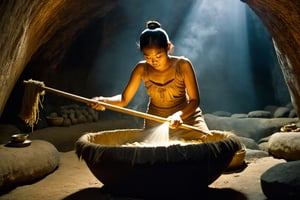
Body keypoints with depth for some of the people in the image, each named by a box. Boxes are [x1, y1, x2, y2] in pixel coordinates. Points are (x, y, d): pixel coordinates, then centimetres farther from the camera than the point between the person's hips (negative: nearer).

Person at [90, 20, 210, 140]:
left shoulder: (182, 65, -17)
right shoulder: (142, 69, -11)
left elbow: (194, 100, -18)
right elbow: (124, 99, -9)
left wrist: (178, 115, -37)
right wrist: (104, 101, -29)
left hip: (185, 114, -1)